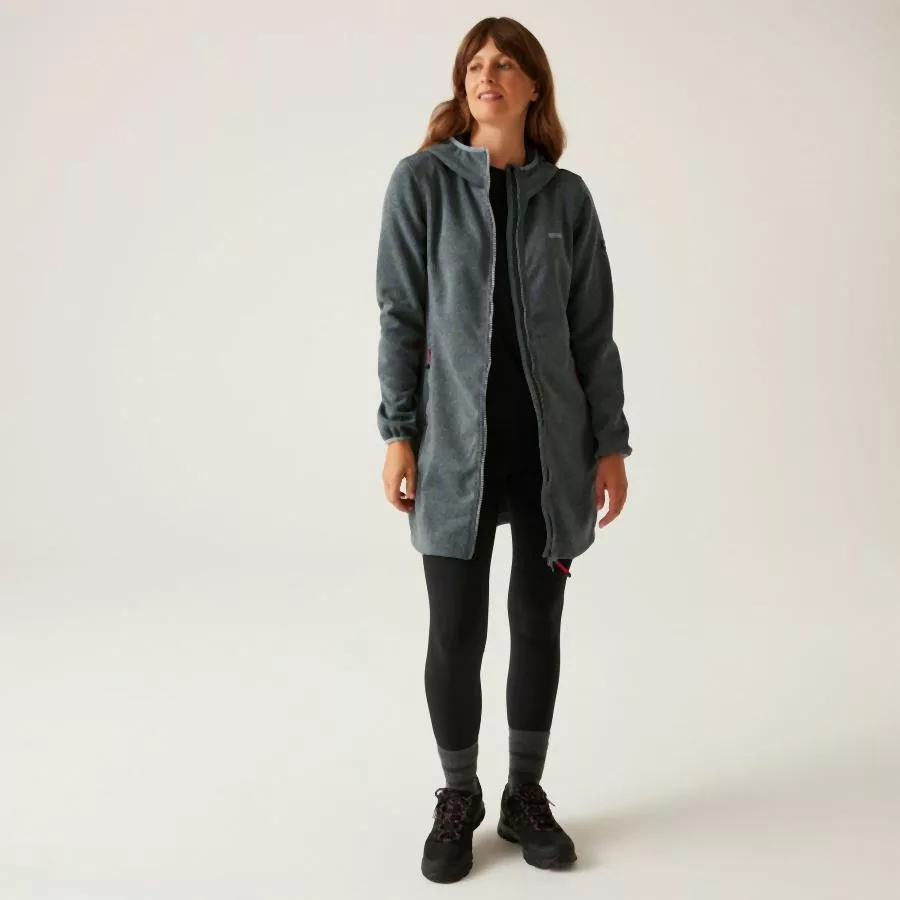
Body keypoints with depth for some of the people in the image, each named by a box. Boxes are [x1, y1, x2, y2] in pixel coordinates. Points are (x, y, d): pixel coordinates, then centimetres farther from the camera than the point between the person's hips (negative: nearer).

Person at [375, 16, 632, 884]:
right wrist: (397, 432, -7)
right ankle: (458, 800, 26)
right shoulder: (422, 180, 0)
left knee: (538, 625, 11)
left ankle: (526, 796, 29)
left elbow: (593, 330, 6)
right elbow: (400, 314, -2)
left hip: (552, 446, 2)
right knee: (457, 633, 5)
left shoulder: (566, 197, 6)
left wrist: (611, 442, 3)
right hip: (456, 445, -2)